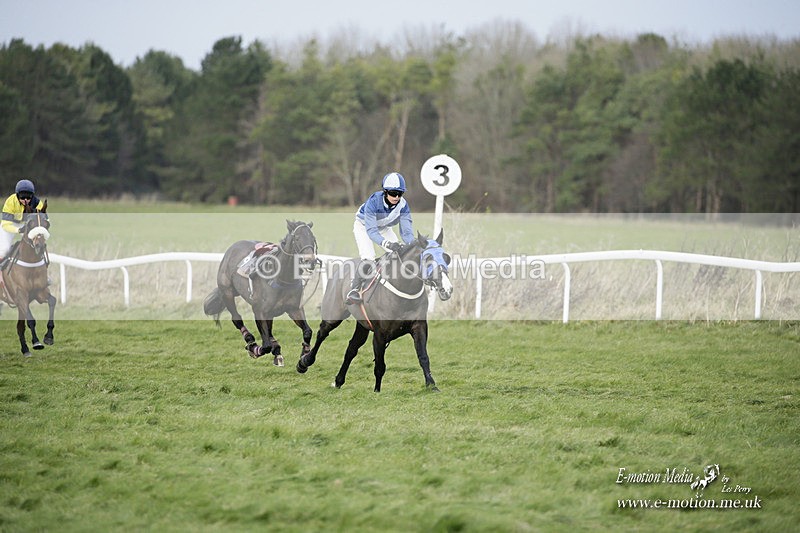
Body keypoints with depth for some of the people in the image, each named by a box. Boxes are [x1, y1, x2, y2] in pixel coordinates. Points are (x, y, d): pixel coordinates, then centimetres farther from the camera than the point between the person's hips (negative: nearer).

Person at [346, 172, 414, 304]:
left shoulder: (403, 205, -26)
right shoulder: (374, 201, -39)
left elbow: (406, 230, -28)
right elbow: (371, 231, -45)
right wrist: (388, 244, -61)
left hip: (383, 228, 5)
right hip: (364, 226, -5)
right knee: (368, 257, -25)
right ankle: (353, 290, -15)